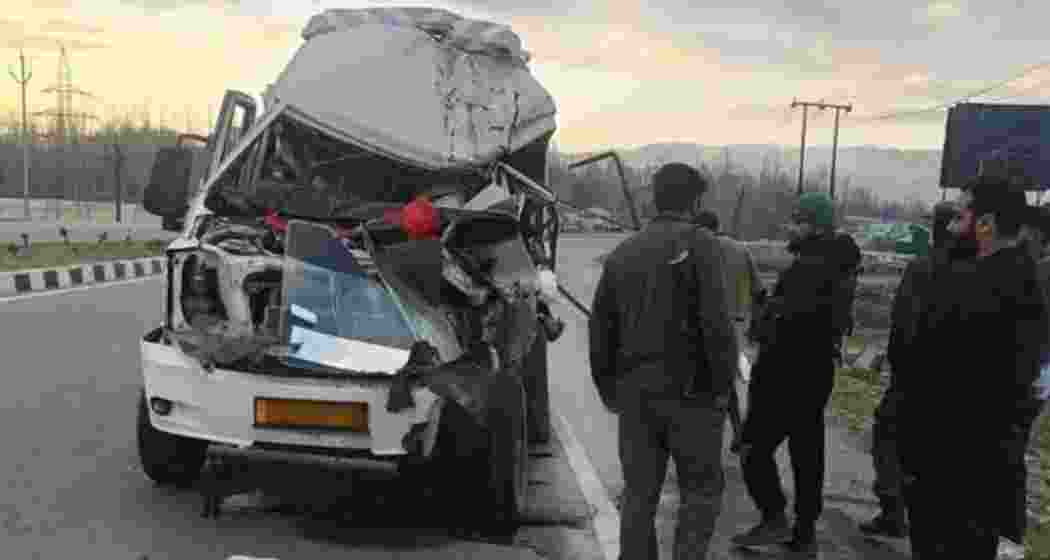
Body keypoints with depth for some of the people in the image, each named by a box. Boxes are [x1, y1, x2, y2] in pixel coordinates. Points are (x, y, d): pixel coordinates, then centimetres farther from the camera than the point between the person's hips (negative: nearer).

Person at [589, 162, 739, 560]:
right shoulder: (699, 244, -7)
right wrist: (722, 385, -7)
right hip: (689, 391, -5)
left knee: (639, 493, 12)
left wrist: (609, 390, 18)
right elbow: (716, 322, -16)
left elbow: (600, 328, 12)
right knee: (702, 488, 8)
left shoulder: (622, 253, 11)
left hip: (634, 393, 5)